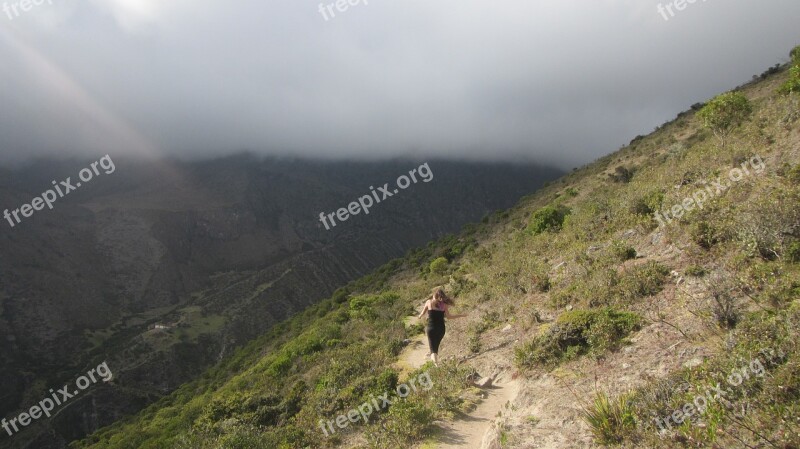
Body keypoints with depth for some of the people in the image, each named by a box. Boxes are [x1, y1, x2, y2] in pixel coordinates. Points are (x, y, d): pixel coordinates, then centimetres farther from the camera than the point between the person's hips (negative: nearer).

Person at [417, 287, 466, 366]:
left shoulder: (429, 302, -1)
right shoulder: (444, 304, 0)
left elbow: (422, 313, 8)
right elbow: (448, 317, -3)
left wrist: (420, 317, 32)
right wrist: (461, 315, 8)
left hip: (431, 328, -2)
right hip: (441, 329, 2)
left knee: (433, 348, -1)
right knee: (436, 346, 24)